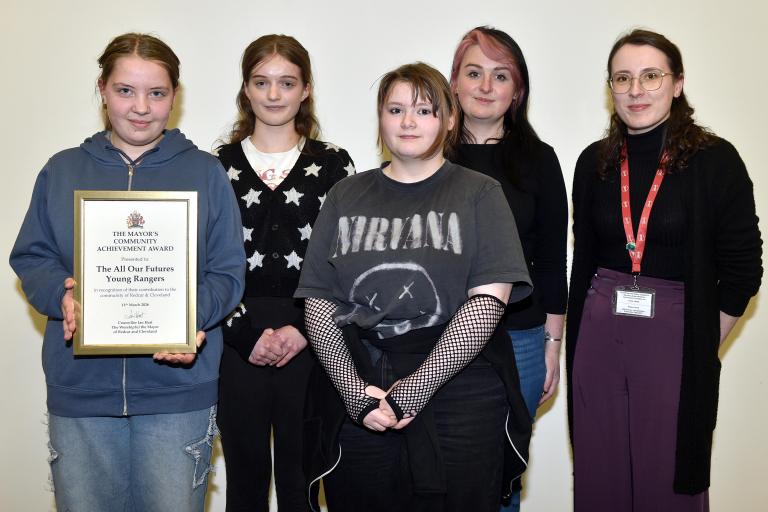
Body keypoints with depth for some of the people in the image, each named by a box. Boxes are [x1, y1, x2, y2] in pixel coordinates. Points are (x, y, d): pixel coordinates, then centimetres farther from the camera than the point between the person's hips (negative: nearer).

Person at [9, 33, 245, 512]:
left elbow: (228, 273, 1)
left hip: (178, 388, -1)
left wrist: (192, 317, -18)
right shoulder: (63, 171, 8)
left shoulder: (206, 173, 4)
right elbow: (31, 259, 8)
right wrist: (60, 294, -13)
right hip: (80, 388, 2)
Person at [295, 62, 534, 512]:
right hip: (354, 405, 2)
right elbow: (318, 301, 5)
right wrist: (353, 389, -8)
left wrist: (418, 386, -14)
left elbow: (488, 301, -8)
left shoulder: (480, 195, 3)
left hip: (458, 400, -2)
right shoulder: (347, 196, 11)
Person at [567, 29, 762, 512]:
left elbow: (742, 269, -4)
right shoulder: (594, 162, 6)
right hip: (598, 333, 3)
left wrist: (702, 347, -4)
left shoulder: (715, 160, -6)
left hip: (675, 334, -3)